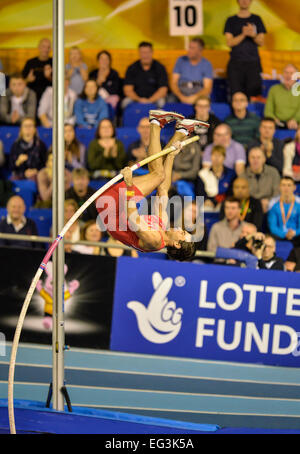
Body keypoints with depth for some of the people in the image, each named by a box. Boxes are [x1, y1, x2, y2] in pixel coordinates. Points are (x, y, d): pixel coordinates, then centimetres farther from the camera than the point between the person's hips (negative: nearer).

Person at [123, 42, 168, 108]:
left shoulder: (160, 68, 3)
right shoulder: (131, 68, 6)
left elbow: (163, 90, -5)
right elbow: (128, 90, -1)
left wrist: (149, 100, -19)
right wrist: (139, 99, -20)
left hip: (154, 99, 0)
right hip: (136, 99, 0)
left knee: (161, 102, -33)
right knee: (126, 102, -31)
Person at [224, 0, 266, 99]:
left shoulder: (256, 19, 11)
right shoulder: (231, 20, 9)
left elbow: (261, 42, 7)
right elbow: (229, 42, 0)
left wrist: (253, 35, -14)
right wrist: (243, 34, -15)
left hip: (253, 62, 1)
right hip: (235, 63, -1)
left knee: (254, 94, -8)